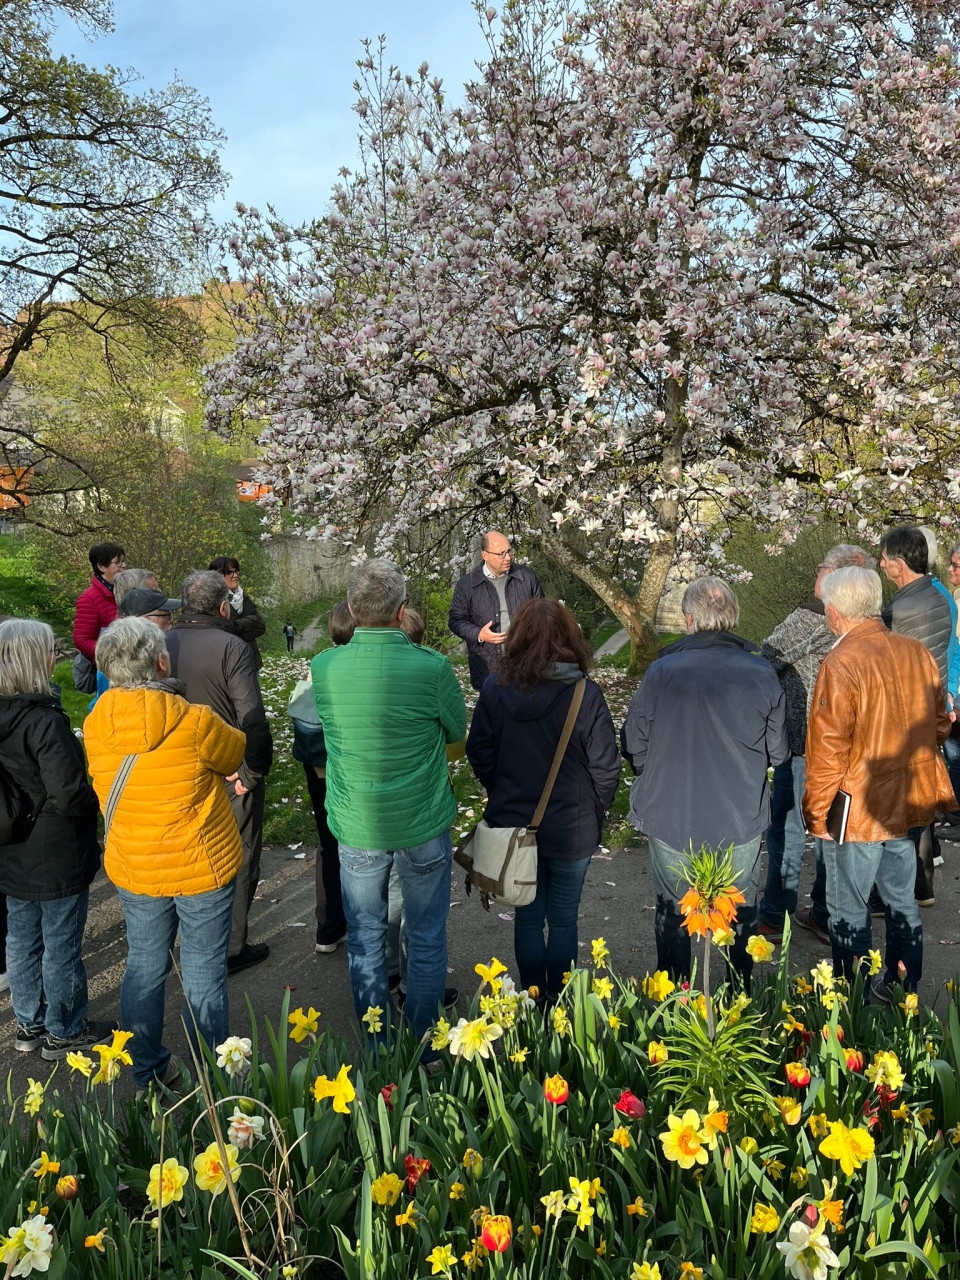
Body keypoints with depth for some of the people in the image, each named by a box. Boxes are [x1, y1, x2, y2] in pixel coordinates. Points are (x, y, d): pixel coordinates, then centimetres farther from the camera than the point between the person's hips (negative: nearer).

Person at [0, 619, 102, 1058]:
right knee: (61, 946, 10)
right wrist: (95, 805, -7)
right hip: (57, 857, -7)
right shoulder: (45, 721, -26)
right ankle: (63, 1032, 26)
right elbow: (70, 795, -26)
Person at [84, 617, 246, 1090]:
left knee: (144, 966, 20)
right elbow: (238, 754, -5)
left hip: (132, 869, 5)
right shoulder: (195, 723, -25)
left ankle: (147, 1073, 38)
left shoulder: (94, 726, -9)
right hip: (202, 867, -4)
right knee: (203, 972, 11)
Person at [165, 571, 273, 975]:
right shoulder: (232, 648, -21)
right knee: (238, 861, 12)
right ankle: (231, 949, 23)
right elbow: (253, 720, -27)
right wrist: (254, 771, -14)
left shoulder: (163, 644, -5)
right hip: (231, 774, -5)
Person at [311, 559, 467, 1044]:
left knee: (364, 938, 19)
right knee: (427, 939, 17)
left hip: (356, 827, 2)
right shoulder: (431, 667, -19)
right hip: (423, 826, -2)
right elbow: (457, 730, -2)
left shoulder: (323, 667, -12)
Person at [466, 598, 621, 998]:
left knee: (527, 918, 18)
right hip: (572, 829, -1)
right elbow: (606, 767, -12)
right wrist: (593, 813, 6)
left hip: (513, 826, 2)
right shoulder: (585, 695, -17)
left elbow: (479, 755, -3)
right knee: (563, 920, 17)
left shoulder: (495, 688, -12)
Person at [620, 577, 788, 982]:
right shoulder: (763, 675, -11)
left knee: (672, 916, 19)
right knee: (742, 915, 21)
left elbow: (633, 745, -10)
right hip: (741, 821, 1)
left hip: (671, 818, -1)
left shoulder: (662, 671, -16)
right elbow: (778, 754, -4)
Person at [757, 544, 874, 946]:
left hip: (804, 744, -5)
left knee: (787, 827, 8)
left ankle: (773, 918, 19)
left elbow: (767, 657, -14)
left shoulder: (809, 617, -18)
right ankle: (827, 917, 28)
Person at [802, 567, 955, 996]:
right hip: (909, 804, 7)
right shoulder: (918, 653, 0)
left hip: (857, 812, -7)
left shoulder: (841, 663, -22)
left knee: (849, 911, 8)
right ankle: (904, 990, 37)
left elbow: (828, 749, -20)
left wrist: (817, 812, -10)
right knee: (902, 900, 21)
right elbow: (939, 725, 11)